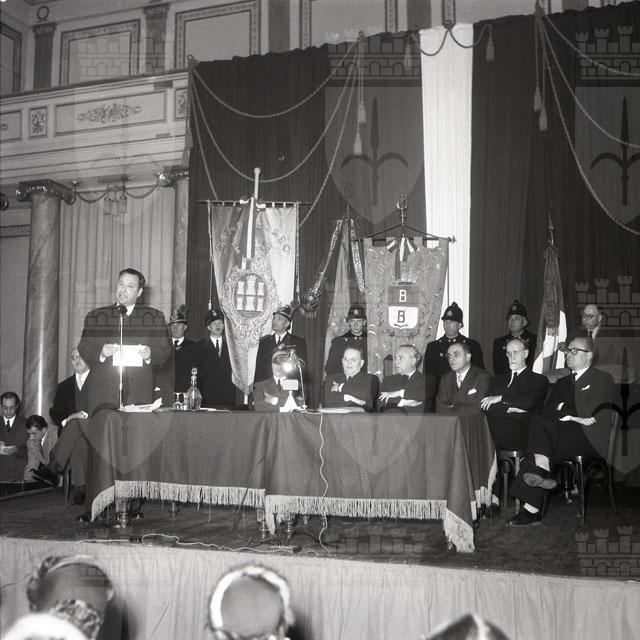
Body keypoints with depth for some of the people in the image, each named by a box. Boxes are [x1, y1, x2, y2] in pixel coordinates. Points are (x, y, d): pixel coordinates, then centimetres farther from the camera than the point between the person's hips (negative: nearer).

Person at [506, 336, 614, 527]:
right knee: (538, 422, -28)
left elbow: (588, 411, -5)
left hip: (589, 436, -5)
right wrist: (572, 416, -3)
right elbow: (546, 411, 14)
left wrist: (562, 409, 2)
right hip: (562, 432, 5)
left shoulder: (602, 379, 11)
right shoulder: (562, 382, 29)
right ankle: (543, 471, -46)